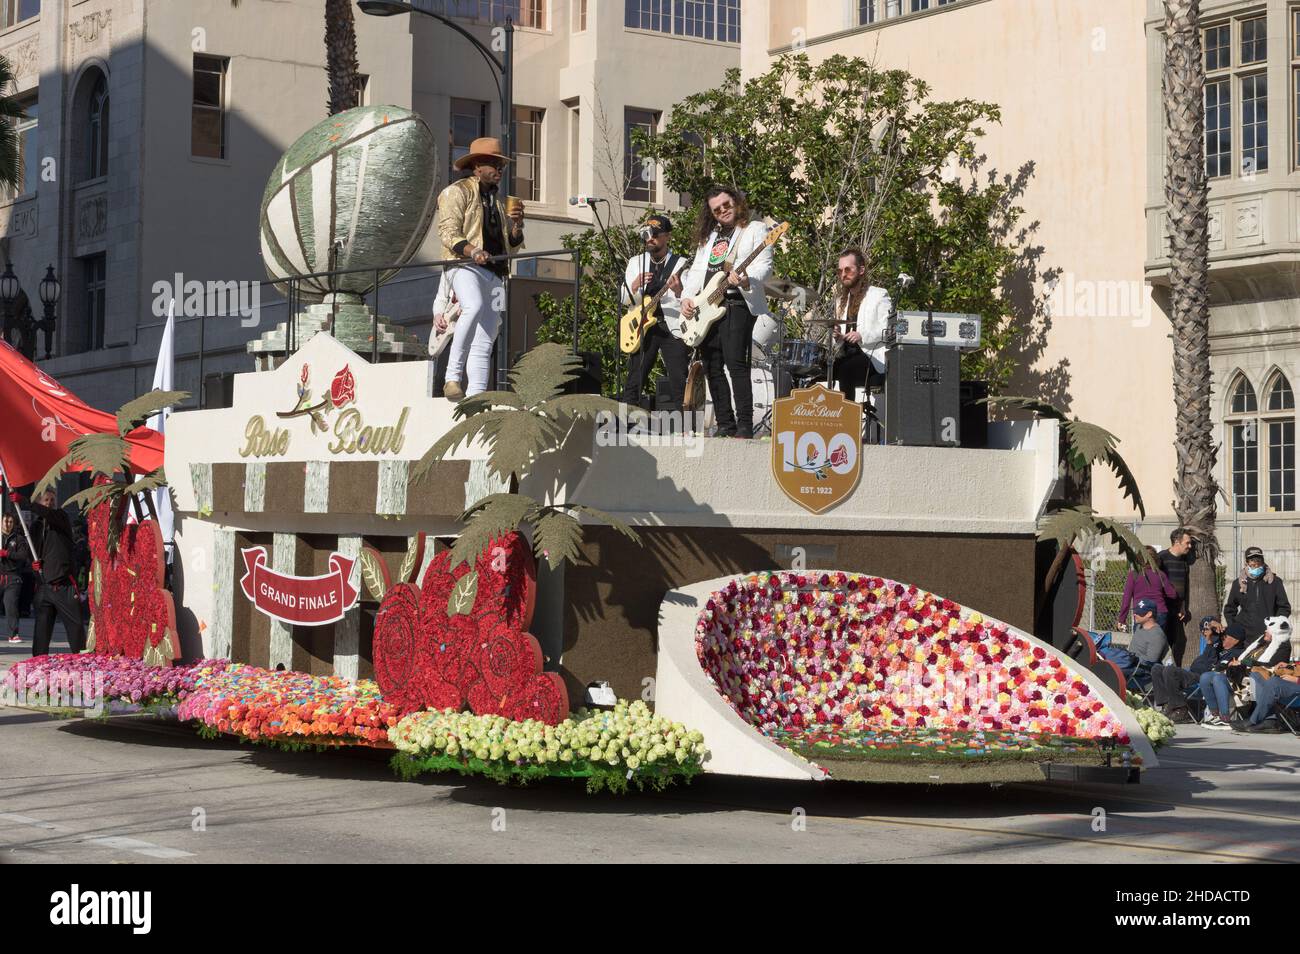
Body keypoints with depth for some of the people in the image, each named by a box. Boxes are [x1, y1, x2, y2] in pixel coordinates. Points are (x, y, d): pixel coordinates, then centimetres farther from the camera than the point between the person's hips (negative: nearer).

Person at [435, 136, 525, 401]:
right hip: (464, 266, -7)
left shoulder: (497, 200, 26)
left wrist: (517, 224, 6)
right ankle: (453, 377, -34)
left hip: (493, 272, 7)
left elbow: (512, 244, 27)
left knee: (484, 342, -1)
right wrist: (471, 251, -24)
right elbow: (448, 233, -7)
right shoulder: (457, 191, 5)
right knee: (474, 307, -36)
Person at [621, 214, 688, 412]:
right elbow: (623, 299, 8)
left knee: (680, 384, -7)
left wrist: (679, 291, -22)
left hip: (673, 327, -2)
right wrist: (635, 286, -13)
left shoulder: (681, 264, 4)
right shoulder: (635, 262, 12)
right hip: (643, 327, 2)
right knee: (634, 382, 0)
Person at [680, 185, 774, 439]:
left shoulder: (755, 229, 4)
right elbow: (696, 270, 22)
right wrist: (687, 298, 5)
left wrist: (746, 279, -27)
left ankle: (745, 425, -16)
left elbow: (764, 265, -8)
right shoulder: (707, 236, 23)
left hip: (737, 304, -7)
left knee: (735, 363, -16)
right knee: (712, 368, 4)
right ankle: (725, 425, 8)